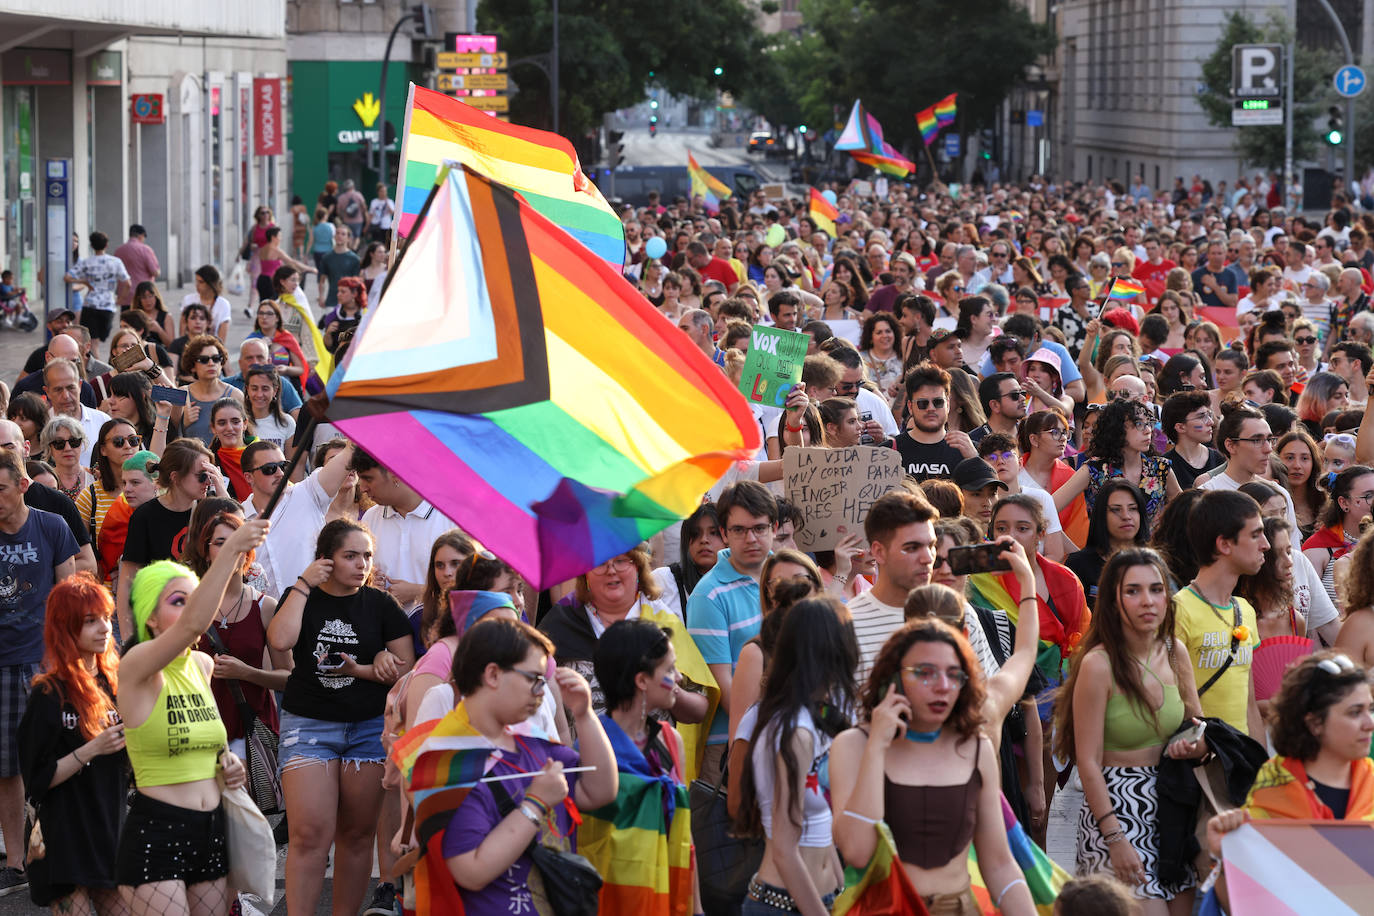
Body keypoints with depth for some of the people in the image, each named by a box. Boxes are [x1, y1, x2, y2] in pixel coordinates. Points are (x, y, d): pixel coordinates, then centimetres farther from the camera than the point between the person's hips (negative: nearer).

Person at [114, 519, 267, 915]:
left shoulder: (203, 665, 10)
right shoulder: (136, 667, -12)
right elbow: (192, 625, -32)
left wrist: (224, 761, 8)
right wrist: (231, 551, -38)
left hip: (210, 829, 7)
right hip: (155, 832, -7)